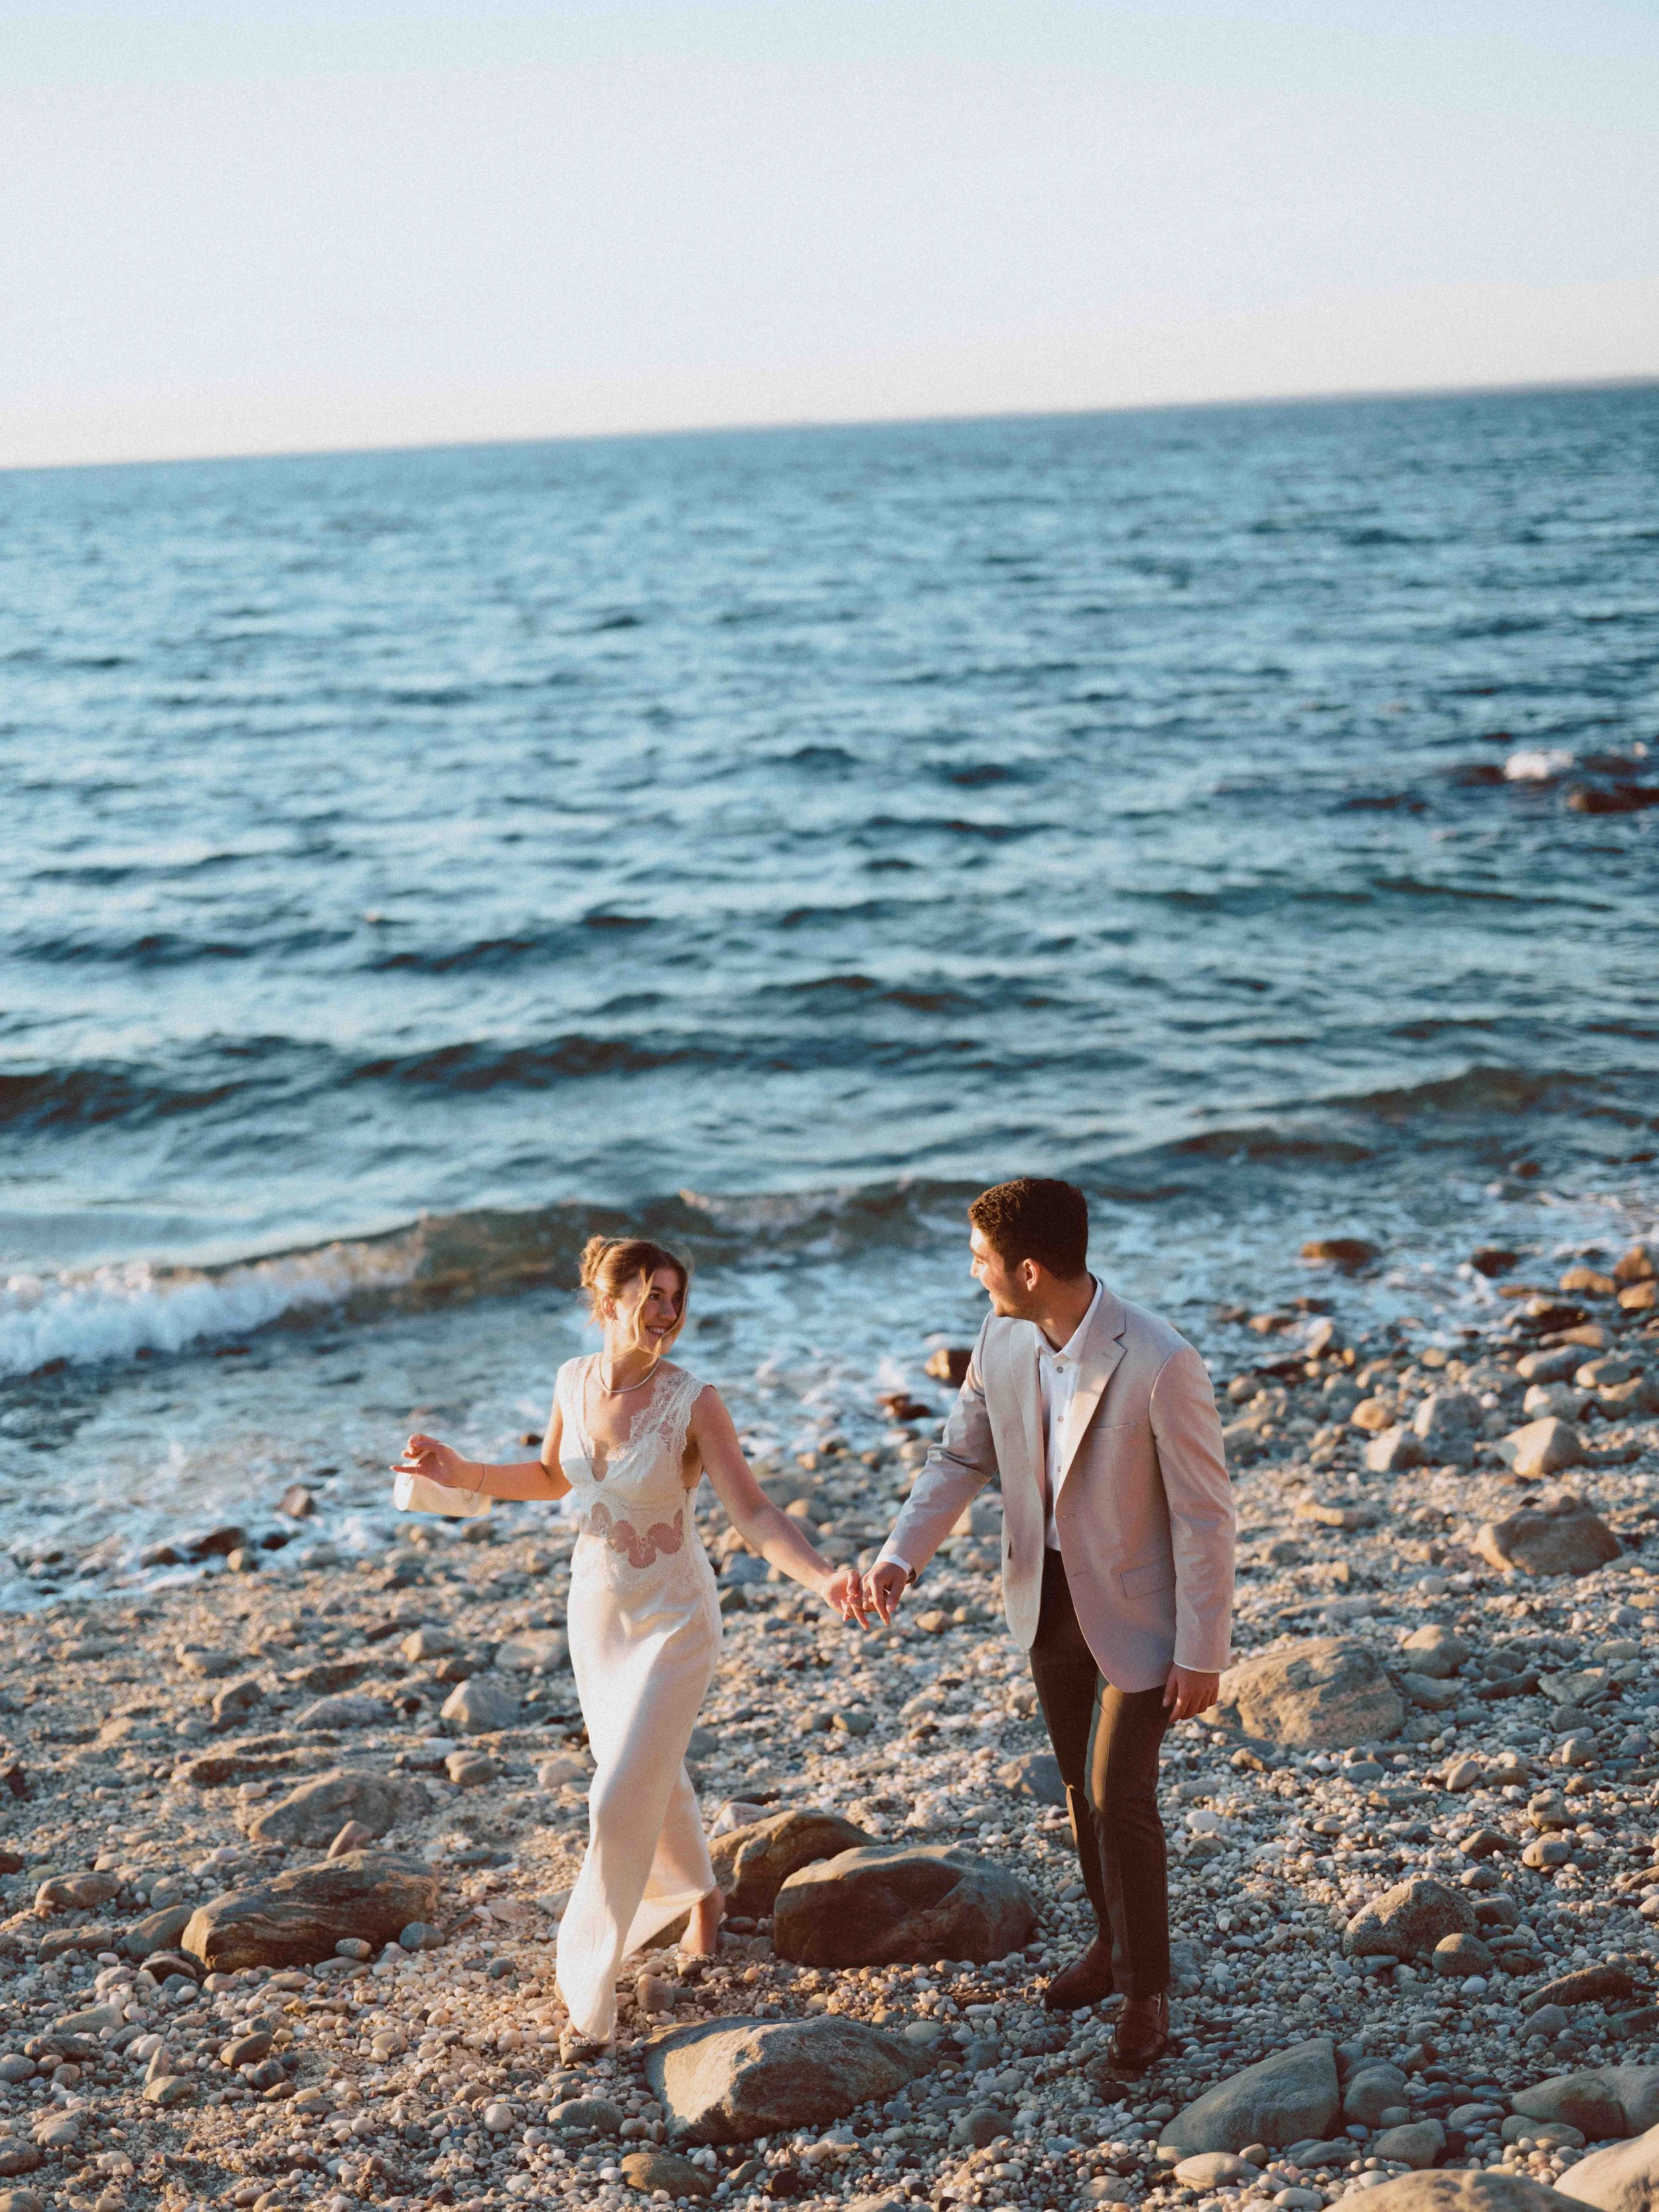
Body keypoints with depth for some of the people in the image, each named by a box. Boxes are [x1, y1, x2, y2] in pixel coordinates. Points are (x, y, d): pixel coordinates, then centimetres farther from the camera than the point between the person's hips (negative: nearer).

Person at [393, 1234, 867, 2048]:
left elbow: (754, 1512, -24)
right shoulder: (574, 1382, -7)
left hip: (672, 1621, -5)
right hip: (596, 1610, 5)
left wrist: (822, 1576, -39)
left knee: (621, 1801, -7)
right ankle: (700, 1893, 52)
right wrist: (463, 1475, -1)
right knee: (653, 1775, 22)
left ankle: (589, 1972, 14)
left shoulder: (693, 1402, -21)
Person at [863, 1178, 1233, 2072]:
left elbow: (1203, 1513, -21)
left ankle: (1146, 1989, 14)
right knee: (1080, 1782, 19)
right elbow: (961, 1455, 3)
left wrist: (1201, 1654, -17)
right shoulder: (1002, 1341, -10)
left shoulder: (1160, 1364, -29)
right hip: (1048, 1595, 6)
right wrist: (902, 1552, -13)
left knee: (1120, 1795, -6)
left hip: (1136, 1606, -6)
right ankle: (1113, 1940, 40)